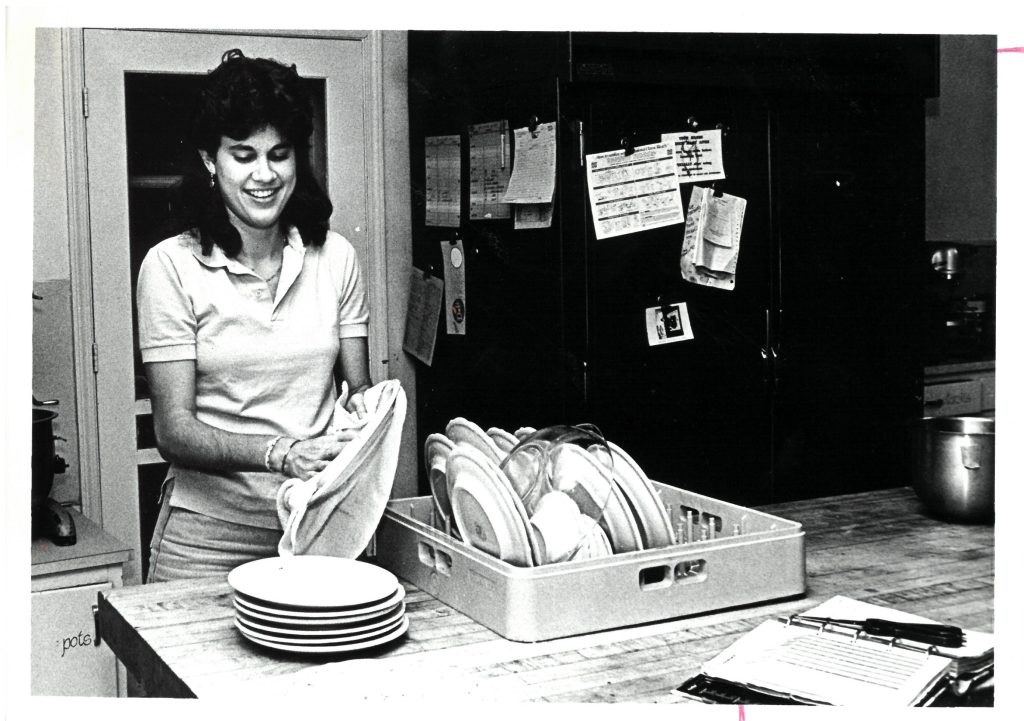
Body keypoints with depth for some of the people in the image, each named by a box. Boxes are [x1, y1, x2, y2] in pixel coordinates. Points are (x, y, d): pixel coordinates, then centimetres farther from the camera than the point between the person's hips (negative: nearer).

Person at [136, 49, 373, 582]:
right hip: (210, 534, -3)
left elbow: (357, 385, 9)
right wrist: (282, 454, -26)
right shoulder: (172, 267, -7)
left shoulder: (334, 257, 3)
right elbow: (173, 430, -11)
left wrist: (362, 406, -15)